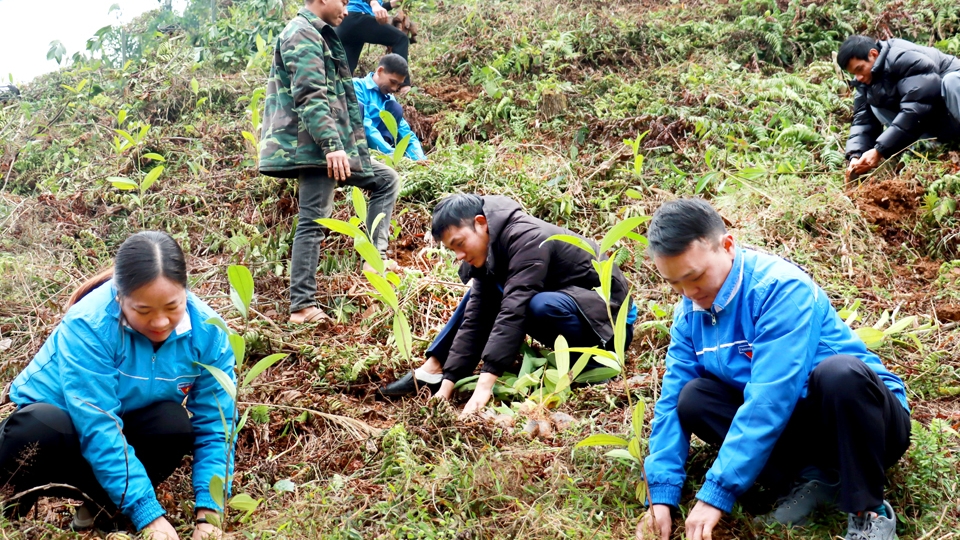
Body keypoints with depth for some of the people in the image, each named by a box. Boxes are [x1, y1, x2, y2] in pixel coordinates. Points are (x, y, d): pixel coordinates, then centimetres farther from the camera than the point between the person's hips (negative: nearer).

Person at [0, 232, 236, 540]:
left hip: (124, 429, 4)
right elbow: (97, 430, -35)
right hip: (54, 432, -3)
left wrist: (207, 514, -28)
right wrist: (148, 515, -37)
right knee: (40, 428, -38)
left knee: (174, 424, -29)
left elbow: (214, 428, -17)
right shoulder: (89, 324, -31)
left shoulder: (207, 331, -19)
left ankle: (101, 503, -5)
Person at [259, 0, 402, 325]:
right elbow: (310, 96, -22)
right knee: (314, 220, -8)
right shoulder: (303, 34, -9)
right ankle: (302, 306, -5)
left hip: (323, 147, 10)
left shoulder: (318, 36, 24)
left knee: (387, 179, 11)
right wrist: (332, 145, -29)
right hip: (314, 145, -10)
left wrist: (353, 146, 31)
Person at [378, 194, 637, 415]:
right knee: (481, 294, 5)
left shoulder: (526, 238, -26)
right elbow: (475, 319, -3)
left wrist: (485, 384, -40)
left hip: (608, 318, -9)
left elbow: (513, 310, -35)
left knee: (539, 305, -36)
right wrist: (447, 384, -9)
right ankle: (433, 369, 0)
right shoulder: (487, 251, 0)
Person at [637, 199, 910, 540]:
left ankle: (869, 512, -17)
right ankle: (813, 476, -5)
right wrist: (662, 496, -17)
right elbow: (672, 402, -5)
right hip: (795, 426, 6)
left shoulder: (780, 288, -25)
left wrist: (715, 496, -33)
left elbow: (767, 403, -32)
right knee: (693, 398, -15)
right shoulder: (691, 311, -3)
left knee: (839, 371, -38)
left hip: (867, 415, -6)